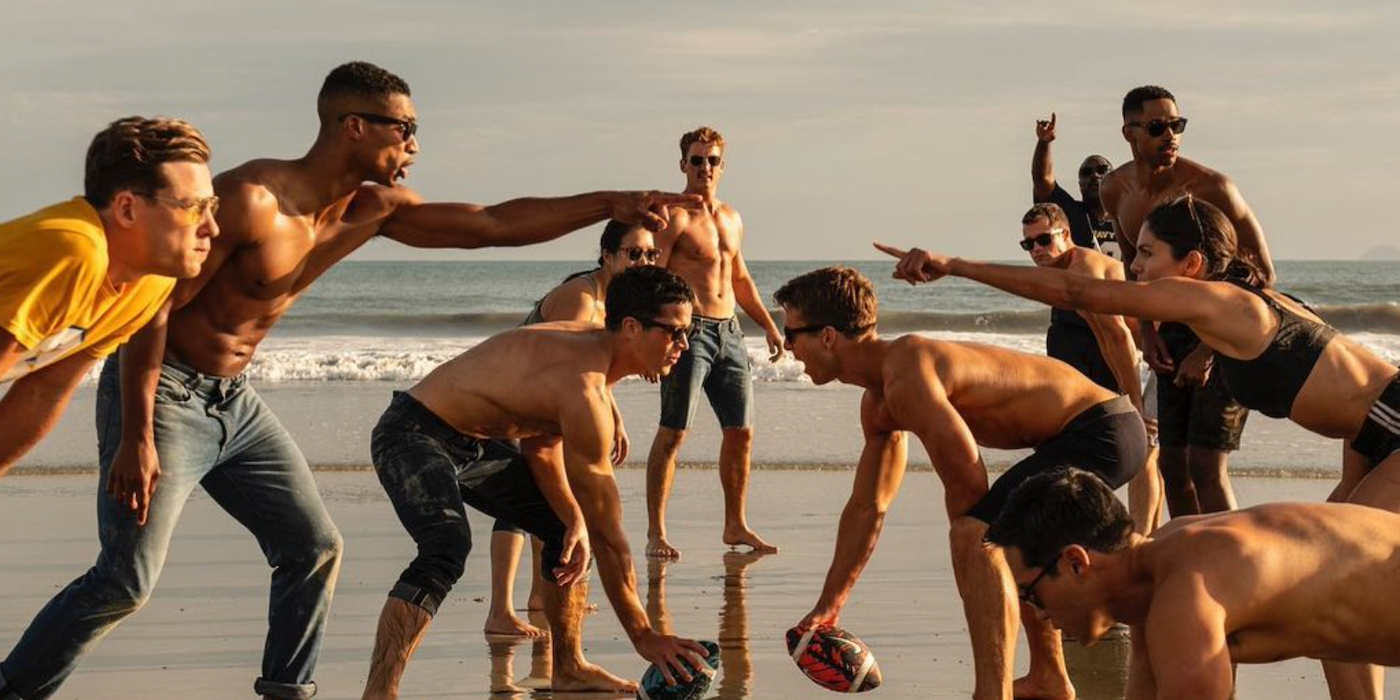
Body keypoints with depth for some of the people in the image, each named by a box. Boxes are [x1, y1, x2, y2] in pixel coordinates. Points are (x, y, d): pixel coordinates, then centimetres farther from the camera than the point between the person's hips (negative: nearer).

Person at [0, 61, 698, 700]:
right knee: (128, 581, -14)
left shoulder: (373, 208, 2)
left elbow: (492, 224, 7)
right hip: (162, 394, -8)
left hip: (235, 403, 8)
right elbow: (154, 308, -20)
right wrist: (137, 438, -25)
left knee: (315, 549, 7)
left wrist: (612, 204, 3)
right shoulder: (251, 199, -22)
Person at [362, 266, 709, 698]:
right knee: (448, 548, -35)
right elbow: (607, 529, -26)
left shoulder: (591, 348, 0)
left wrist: (573, 521, -7)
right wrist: (642, 635, -21)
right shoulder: (584, 387, -30)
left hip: (474, 444, 11)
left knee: (566, 530, 15)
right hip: (412, 435, -11)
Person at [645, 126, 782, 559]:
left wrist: (768, 325, 23)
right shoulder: (673, 217, -6)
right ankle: (656, 533, -7)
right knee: (673, 431, -9)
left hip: (728, 333, 7)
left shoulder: (731, 219, 18)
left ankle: (735, 526, 19)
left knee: (741, 432, 8)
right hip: (688, 330, -7)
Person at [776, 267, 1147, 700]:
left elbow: (967, 483, -20)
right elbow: (867, 507, 22)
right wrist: (829, 605, 26)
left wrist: (967, 541, -1)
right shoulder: (878, 403, 12)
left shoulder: (906, 377, -22)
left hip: (1098, 432, -11)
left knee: (978, 537, -24)